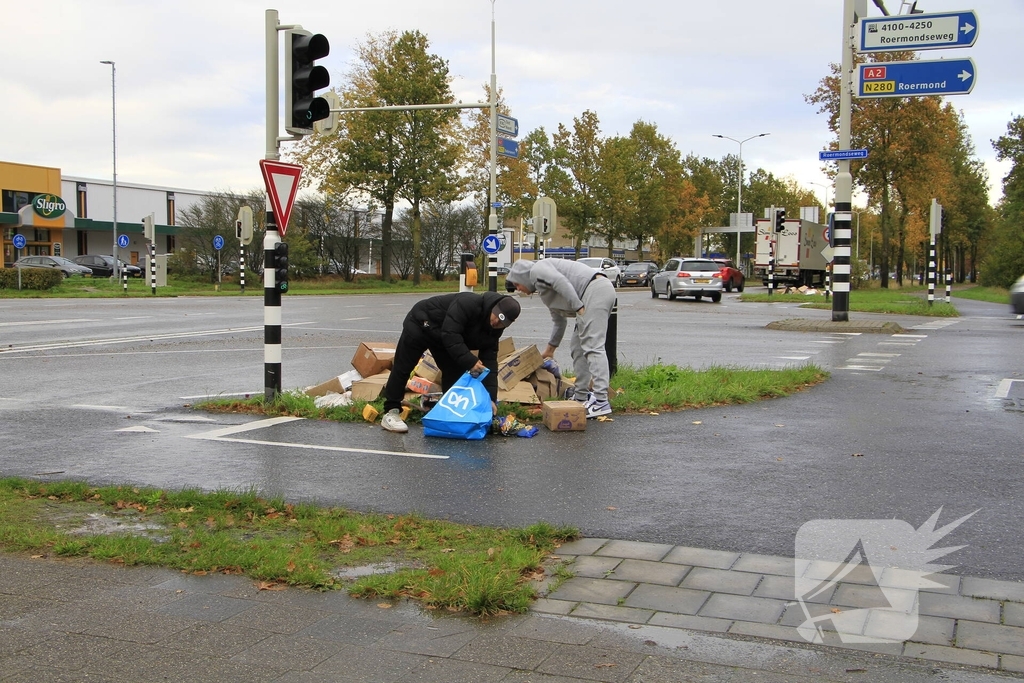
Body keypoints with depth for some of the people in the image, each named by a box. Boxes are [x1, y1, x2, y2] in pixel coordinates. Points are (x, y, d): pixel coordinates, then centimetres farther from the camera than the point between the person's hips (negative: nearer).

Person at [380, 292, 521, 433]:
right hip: (421, 323, -7)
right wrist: (470, 361, -44)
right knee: (402, 368, -4)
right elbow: (450, 335, -41)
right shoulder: (468, 304, -38)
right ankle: (391, 412, 4)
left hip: (443, 337, 7)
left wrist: (491, 398, -20)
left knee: (454, 373, 1)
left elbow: (490, 362, -13)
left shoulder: (493, 329, -13)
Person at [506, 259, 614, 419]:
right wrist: (550, 349, 45)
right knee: (578, 348, 14)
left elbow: (562, 282, -16)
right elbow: (559, 321, 38)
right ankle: (581, 396, 17)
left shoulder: (537, 269, 2)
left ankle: (601, 401, -21)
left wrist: (578, 307, -17)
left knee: (592, 346, -16)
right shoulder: (544, 289, 30)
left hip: (595, 290, -10)